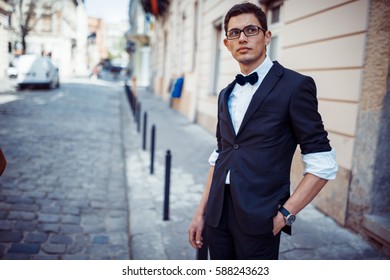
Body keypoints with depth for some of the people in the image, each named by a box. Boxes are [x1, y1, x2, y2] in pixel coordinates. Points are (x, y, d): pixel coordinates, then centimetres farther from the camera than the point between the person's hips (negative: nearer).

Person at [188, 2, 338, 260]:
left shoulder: (295, 86, -7)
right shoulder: (226, 94, 12)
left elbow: (322, 164, -9)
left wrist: (284, 215, -12)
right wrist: (201, 212, 11)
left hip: (259, 218, -5)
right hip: (217, 214, 6)